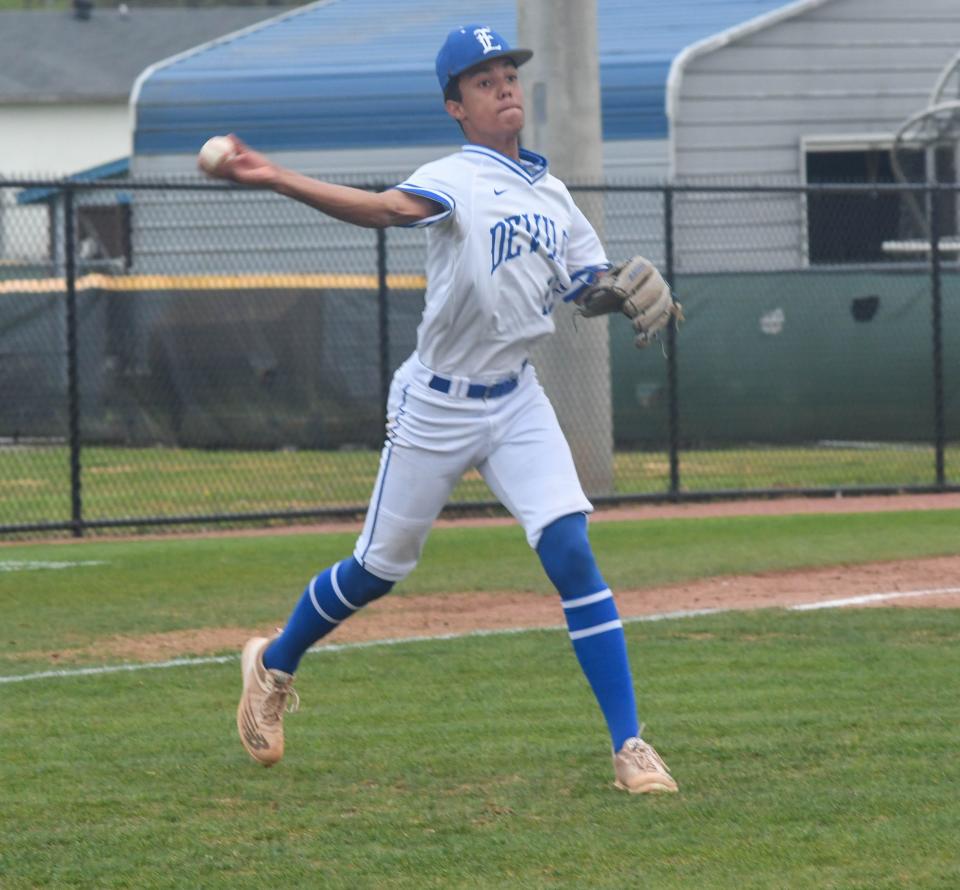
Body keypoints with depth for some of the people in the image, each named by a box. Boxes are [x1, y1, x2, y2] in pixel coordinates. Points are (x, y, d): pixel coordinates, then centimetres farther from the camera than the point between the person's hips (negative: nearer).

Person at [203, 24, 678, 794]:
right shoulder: (454, 180, -13)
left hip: (517, 402, 4)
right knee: (381, 568, 9)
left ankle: (629, 745, -11)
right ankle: (274, 666, 37)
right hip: (436, 406, -4)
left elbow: (589, 286, 15)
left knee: (571, 550, -12)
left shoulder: (552, 195, 8)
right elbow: (390, 208, -32)